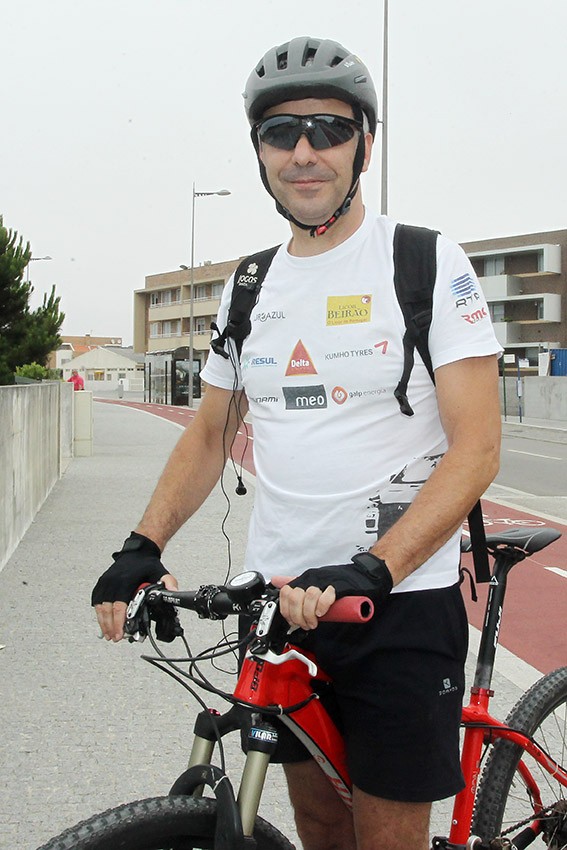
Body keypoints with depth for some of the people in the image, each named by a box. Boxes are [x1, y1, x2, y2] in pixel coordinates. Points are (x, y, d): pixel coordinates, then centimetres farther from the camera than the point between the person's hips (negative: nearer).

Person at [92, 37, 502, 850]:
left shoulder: (428, 262, -8)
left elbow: (477, 445, -15)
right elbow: (210, 433, 16)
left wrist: (372, 571, -27)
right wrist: (141, 547, 0)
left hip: (401, 600, -5)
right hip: (283, 597, 5)